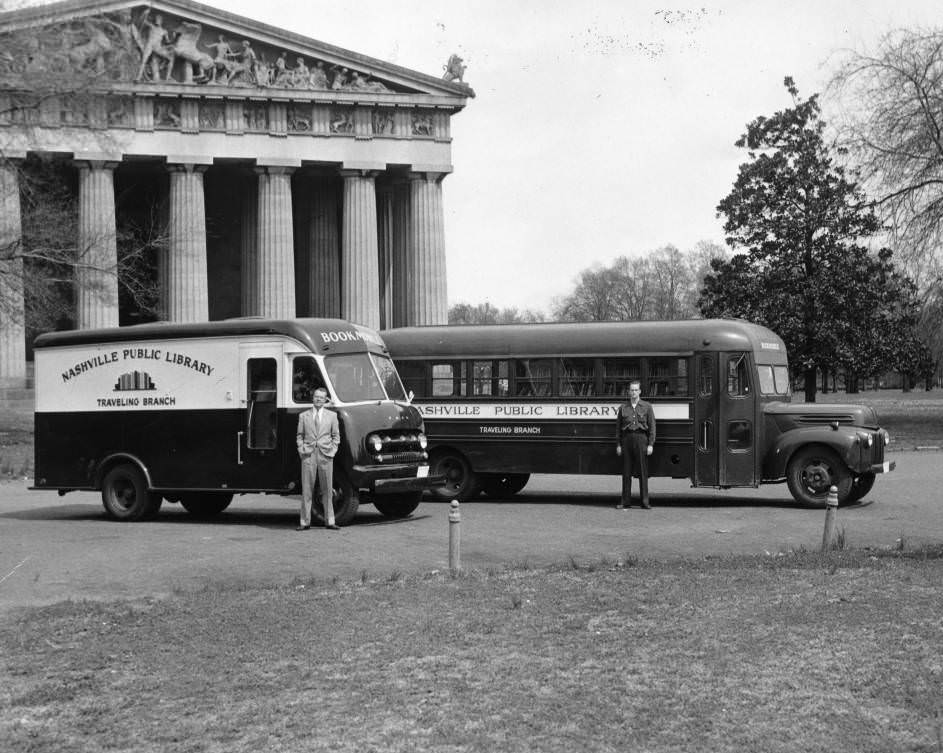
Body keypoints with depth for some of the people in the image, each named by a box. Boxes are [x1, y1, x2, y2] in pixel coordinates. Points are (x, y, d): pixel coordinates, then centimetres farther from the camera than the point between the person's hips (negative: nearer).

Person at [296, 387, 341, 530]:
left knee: (327, 490, 3)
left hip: (325, 455, 0)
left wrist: (332, 451, -2)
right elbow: (300, 436, 11)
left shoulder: (332, 416, 11)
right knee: (307, 489, -1)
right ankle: (305, 522, 2)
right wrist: (301, 449, -3)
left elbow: (336, 436, 11)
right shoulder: (303, 416, 11)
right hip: (308, 456, 0)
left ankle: (329, 521, 9)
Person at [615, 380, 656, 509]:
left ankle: (645, 501, 3)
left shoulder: (647, 407, 6)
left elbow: (652, 426, 2)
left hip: (641, 439, -2)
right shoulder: (623, 408, 10)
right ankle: (625, 501, 8)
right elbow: (618, 427, 11)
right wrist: (618, 444, 5)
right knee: (626, 471, 3)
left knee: (642, 471, -1)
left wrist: (651, 444, -5)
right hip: (627, 439, 2)